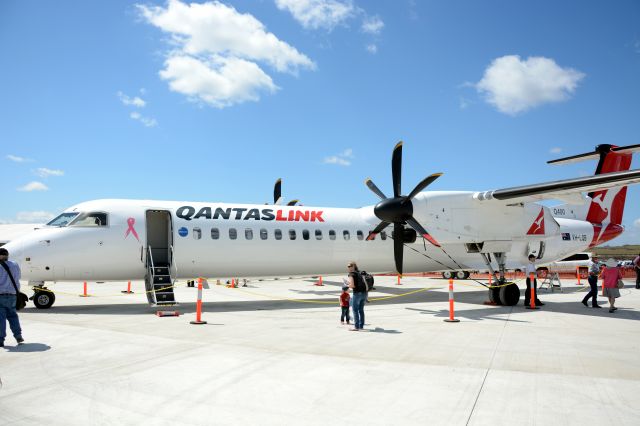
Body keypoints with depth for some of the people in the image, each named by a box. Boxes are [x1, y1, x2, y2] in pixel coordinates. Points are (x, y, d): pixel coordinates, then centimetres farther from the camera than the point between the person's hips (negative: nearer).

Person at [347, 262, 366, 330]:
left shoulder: (351, 274, -3)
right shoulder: (359, 273, 19)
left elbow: (352, 285, -14)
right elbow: (365, 284, 19)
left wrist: (348, 285, 5)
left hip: (357, 293, -7)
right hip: (364, 292, 7)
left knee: (355, 310, -1)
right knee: (361, 310, 15)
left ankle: (356, 327, -4)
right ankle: (361, 325, 19)